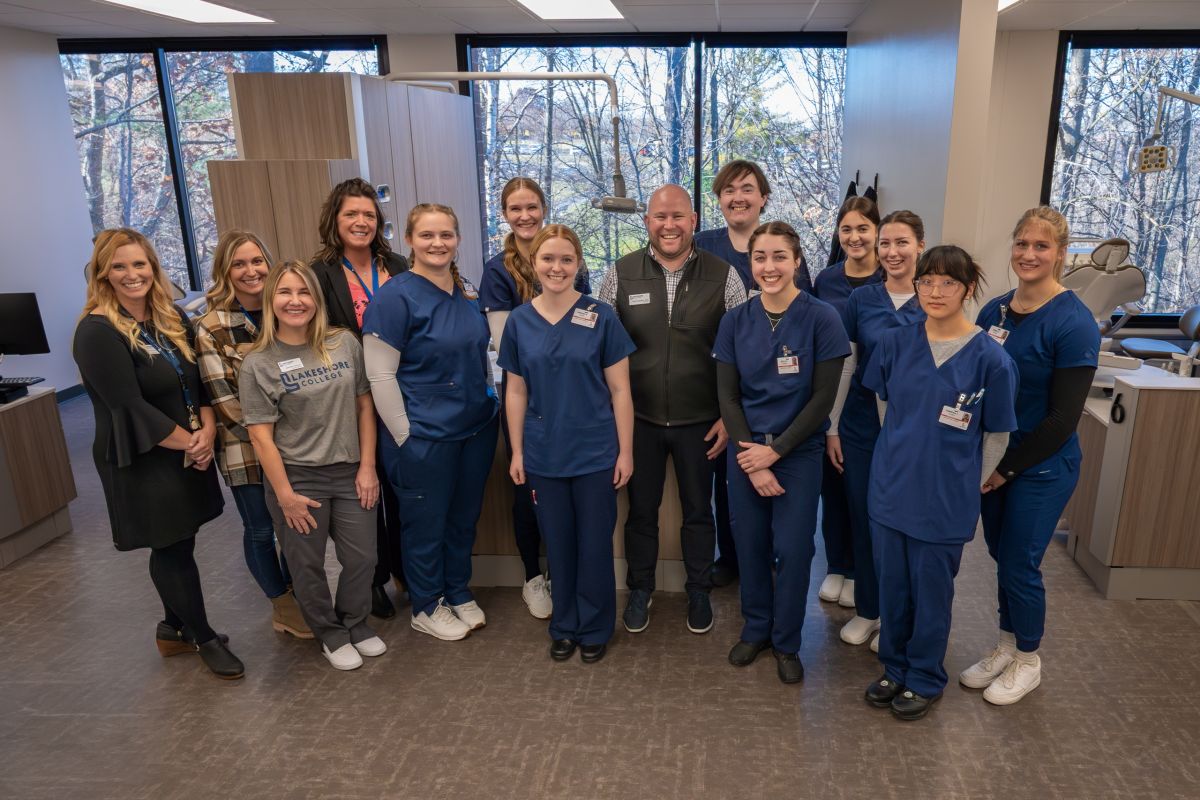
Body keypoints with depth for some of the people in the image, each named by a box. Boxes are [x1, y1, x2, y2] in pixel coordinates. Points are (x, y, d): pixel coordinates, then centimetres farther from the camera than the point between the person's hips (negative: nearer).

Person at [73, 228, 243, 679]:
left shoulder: (173, 319, 6)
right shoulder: (97, 332, -16)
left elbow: (200, 381, 6)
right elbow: (131, 407, -20)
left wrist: (207, 430, -11)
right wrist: (189, 441, -14)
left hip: (189, 452, 6)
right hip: (142, 462, -6)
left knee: (179, 545, 15)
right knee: (171, 549, 6)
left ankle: (174, 628, 36)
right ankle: (203, 638, 23)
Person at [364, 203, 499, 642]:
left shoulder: (468, 292, 5)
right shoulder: (396, 296, -14)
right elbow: (380, 376, -14)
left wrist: (486, 405, 13)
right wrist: (405, 437, -14)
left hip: (477, 428, 6)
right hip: (424, 437, -6)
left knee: (464, 517, 18)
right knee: (426, 523, 10)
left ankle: (459, 593, 38)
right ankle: (426, 607, 30)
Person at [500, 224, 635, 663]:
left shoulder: (601, 317, -7)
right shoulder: (518, 321, 1)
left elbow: (619, 390, -5)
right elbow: (516, 392, 6)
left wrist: (625, 450, -6)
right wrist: (517, 452, 5)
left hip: (595, 453, -2)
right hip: (544, 454, 2)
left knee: (595, 544, 8)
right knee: (558, 544, 15)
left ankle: (595, 629, 28)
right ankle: (564, 626, 33)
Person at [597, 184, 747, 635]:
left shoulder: (723, 276, -5)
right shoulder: (620, 275, -3)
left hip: (700, 421, 0)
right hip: (638, 418, 1)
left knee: (698, 510, 15)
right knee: (640, 508, 14)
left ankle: (699, 592, 35)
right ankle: (639, 590, 35)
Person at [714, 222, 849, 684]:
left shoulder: (821, 319, -10)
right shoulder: (735, 321, -2)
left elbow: (823, 398, -10)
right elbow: (727, 396, -1)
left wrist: (774, 451, -13)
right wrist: (750, 459, -9)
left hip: (799, 453, -2)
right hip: (746, 451, 2)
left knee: (792, 550, 4)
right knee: (750, 545, 11)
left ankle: (787, 642, 26)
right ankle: (755, 628, 33)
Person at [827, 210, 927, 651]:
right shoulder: (861, 298, 0)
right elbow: (845, 366, 3)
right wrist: (832, 427, 1)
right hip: (861, 428, 2)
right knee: (863, 519, 10)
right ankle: (867, 609, 27)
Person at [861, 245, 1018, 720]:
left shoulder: (990, 359, -12)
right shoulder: (895, 344, -3)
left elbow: (997, 437, -2)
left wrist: (967, 485, 4)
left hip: (946, 501, -3)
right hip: (890, 490, 3)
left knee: (931, 593, 13)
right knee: (892, 587, 16)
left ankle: (925, 679, 34)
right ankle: (895, 669, 37)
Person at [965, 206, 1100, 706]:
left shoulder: (1073, 323, -16)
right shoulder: (994, 311, 1)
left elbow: (1063, 417, -17)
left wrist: (1007, 468, -13)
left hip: (1041, 467, -5)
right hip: (992, 458, 5)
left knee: (1020, 564, 5)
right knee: (1000, 555, 16)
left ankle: (1028, 662, 28)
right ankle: (1006, 647, 36)